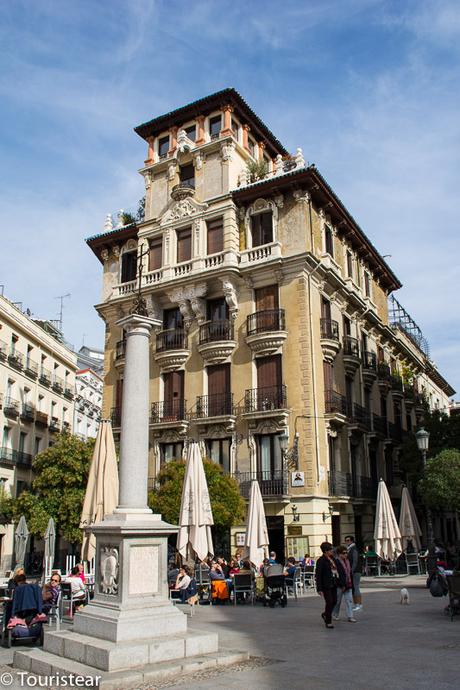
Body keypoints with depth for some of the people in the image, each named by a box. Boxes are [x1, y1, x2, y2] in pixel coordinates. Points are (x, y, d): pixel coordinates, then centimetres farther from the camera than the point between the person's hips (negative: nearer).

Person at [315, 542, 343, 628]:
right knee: (329, 602, -5)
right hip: (326, 585, -8)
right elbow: (318, 575, -14)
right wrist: (319, 589, -17)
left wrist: (340, 583, 16)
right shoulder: (321, 560, -14)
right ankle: (328, 622, 9)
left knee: (334, 601, 12)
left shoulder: (333, 559, 10)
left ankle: (325, 614, 36)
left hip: (333, 584, 8)